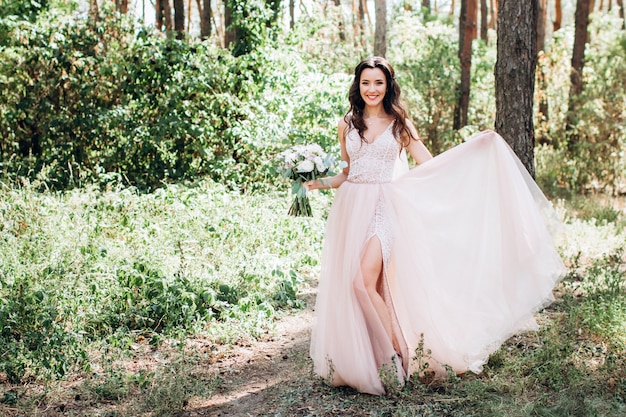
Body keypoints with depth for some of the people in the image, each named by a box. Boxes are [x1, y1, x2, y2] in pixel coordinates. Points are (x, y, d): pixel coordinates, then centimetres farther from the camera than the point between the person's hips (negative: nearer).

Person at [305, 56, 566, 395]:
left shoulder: (399, 123, 5)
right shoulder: (347, 124, 11)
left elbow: (430, 163, 5)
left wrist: (475, 145, 0)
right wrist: (316, 183, 5)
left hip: (384, 206, -3)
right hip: (351, 208, 4)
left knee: (365, 281, -21)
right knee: (350, 286, -1)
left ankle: (397, 350, -5)